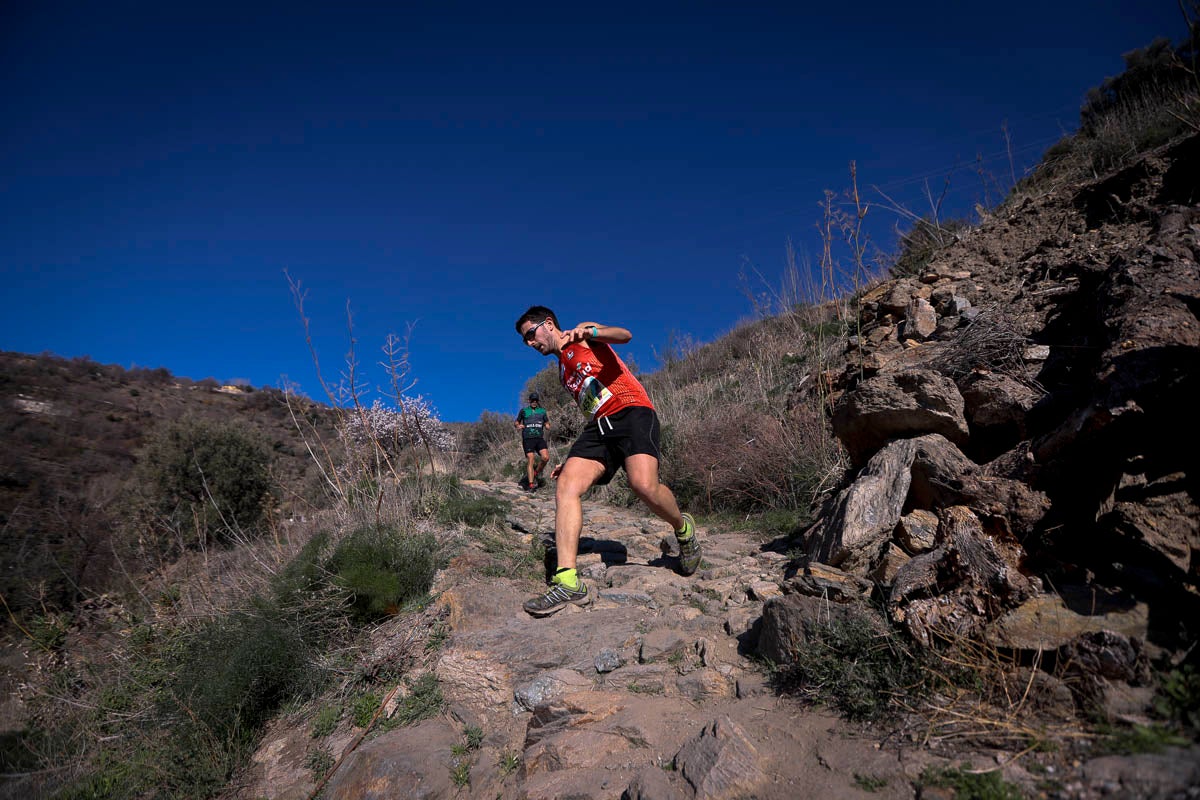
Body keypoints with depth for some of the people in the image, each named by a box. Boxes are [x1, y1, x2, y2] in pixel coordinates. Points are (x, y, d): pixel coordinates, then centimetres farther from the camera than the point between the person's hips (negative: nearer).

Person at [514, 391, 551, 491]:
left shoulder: (542, 411, 14)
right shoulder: (523, 411, 9)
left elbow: (547, 425, 17)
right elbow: (516, 422, 16)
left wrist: (547, 425, -7)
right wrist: (518, 426, -7)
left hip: (540, 438, 2)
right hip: (528, 439, -2)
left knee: (546, 457, -18)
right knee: (530, 460, -8)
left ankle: (537, 471, 10)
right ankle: (531, 484, -5)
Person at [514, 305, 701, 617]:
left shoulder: (582, 336, 10)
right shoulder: (563, 370, 30)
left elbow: (624, 335, -12)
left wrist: (587, 332, -31)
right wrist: (573, 458, 27)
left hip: (631, 411, -7)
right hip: (599, 426, 7)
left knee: (643, 484, -31)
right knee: (565, 486, -17)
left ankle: (683, 528, 3)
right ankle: (568, 582, -24)